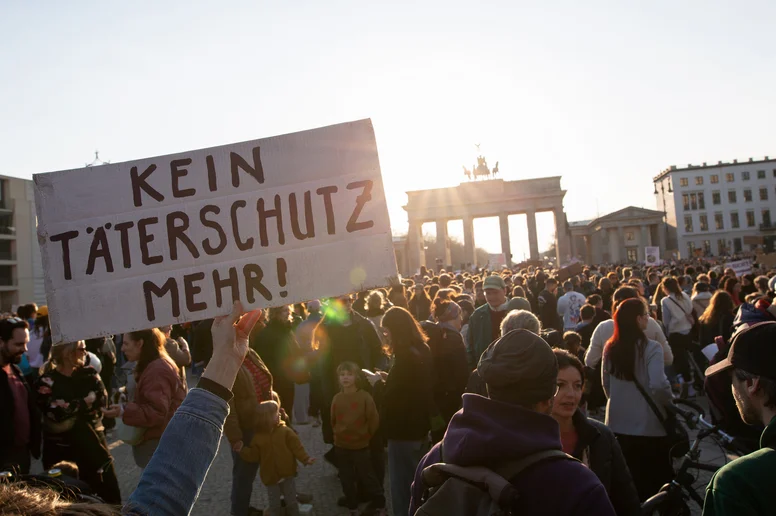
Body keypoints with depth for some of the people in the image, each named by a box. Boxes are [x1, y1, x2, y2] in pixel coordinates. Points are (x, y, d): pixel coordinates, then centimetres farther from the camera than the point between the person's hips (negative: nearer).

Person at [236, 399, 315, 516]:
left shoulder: (286, 431, -8)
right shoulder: (258, 437, -4)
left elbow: (296, 447, -10)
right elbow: (254, 455, -3)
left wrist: (305, 459, -20)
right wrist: (242, 450, -16)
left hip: (287, 474, -1)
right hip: (270, 477, 1)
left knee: (291, 502, 12)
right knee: (274, 505, 14)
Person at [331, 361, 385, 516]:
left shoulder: (365, 396, -15)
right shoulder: (337, 398, -2)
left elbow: (374, 420, -9)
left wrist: (365, 436, 0)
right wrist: (339, 434, 11)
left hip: (360, 446, -4)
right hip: (341, 446, 4)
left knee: (367, 478, 3)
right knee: (346, 480, 13)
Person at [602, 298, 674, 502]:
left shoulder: (610, 348, 2)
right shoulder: (650, 348, -16)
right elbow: (658, 385, -25)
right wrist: (669, 401, -6)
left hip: (617, 424, 5)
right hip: (648, 425, -5)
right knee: (656, 481, 12)